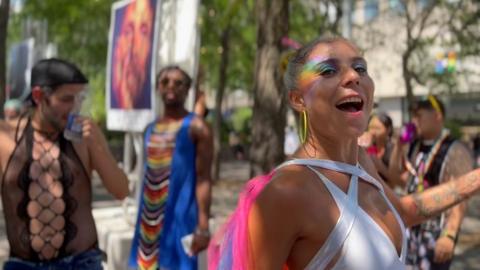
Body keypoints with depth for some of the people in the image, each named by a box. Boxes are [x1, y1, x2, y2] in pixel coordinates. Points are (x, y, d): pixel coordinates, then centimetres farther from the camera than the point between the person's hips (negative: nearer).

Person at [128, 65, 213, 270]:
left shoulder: (196, 127, -6)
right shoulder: (151, 129, 14)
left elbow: (203, 178, -11)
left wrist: (203, 225, -18)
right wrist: (141, 220, 17)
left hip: (179, 215, -7)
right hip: (150, 219, 7)